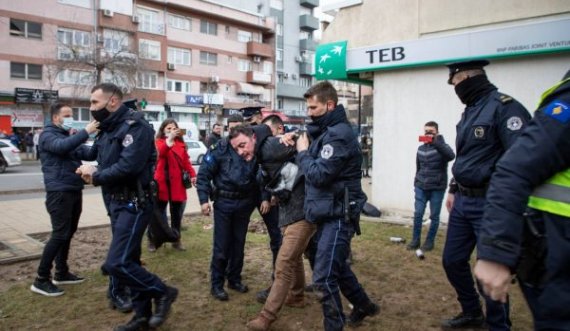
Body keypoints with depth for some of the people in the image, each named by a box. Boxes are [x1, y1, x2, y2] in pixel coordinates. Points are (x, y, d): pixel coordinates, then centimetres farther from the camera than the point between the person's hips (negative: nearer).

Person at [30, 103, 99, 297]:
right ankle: (41, 280, -2)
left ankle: (61, 273, 24)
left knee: (68, 233, 14)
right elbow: (62, 147, -28)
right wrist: (86, 132, -34)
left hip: (74, 190, 9)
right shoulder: (48, 135, -7)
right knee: (60, 234, -10)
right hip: (59, 192, -9)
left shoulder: (68, 135, 20)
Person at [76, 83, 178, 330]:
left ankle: (162, 292, 6)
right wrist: (91, 170, -9)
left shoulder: (135, 126, -15)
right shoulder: (108, 129, 13)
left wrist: (96, 176, -12)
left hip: (134, 204, -9)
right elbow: (102, 159, 14)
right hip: (117, 203, 9)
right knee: (128, 261, 13)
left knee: (116, 263, -14)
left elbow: (128, 166, -26)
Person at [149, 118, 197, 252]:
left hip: (177, 184, 4)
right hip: (162, 183, -4)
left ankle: (176, 241, 24)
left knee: (177, 214, 12)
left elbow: (186, 162, 9)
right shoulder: (159, 142, -2)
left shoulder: (181, 144, 12)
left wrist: (192, 174, -7)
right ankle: (153, 241, 18)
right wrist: (169, 139, -43)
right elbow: (160, 152, -25)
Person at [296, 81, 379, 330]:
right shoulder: (326, 131, 15)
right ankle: (364, 306, 43)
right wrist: (302, 150, -2)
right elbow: (314, 169, 13)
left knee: (324, 276, -8)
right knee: (337, 266, 23)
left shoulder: (338, 134, -17)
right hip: (328, 214, 10)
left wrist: (303, 152, -8)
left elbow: (319, 175, -23)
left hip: (338, 215, -10)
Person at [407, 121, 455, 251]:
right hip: (421, 187, 4)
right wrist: (416, 183, 17)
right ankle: (415, 240, 13)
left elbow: (451, 156, -28)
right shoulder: (421, 149, 10)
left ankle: (429, 241, 16)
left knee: (434, 216, 4)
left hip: (437, 188, -3)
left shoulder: (441, 146, -5)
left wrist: (436, 143, -36)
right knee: (417, 214, 1)